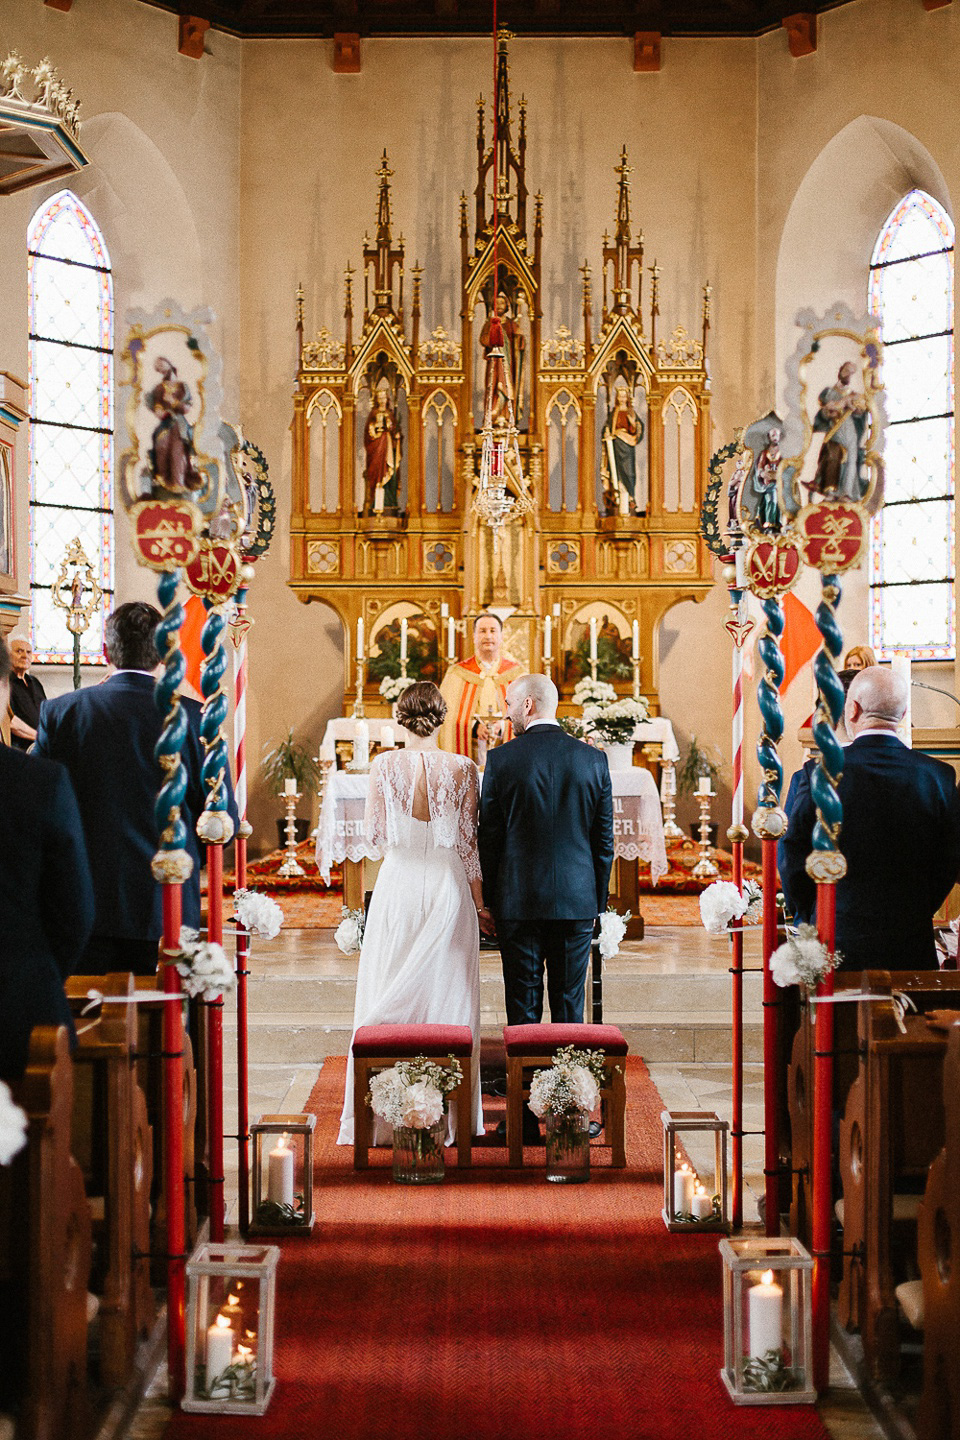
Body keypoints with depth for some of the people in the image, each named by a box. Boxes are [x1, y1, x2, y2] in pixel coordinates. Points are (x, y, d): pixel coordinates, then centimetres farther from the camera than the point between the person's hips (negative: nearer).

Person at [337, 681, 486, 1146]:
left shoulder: (383, 766, -4)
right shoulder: (462, 769, -5)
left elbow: (375, 834, 0)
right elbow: (469, 842, -3)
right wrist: (479, 903, 4)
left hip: (398, 886, 0)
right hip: (448, 887, 0)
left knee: (390, 998, 8)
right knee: (446, 997, 7)